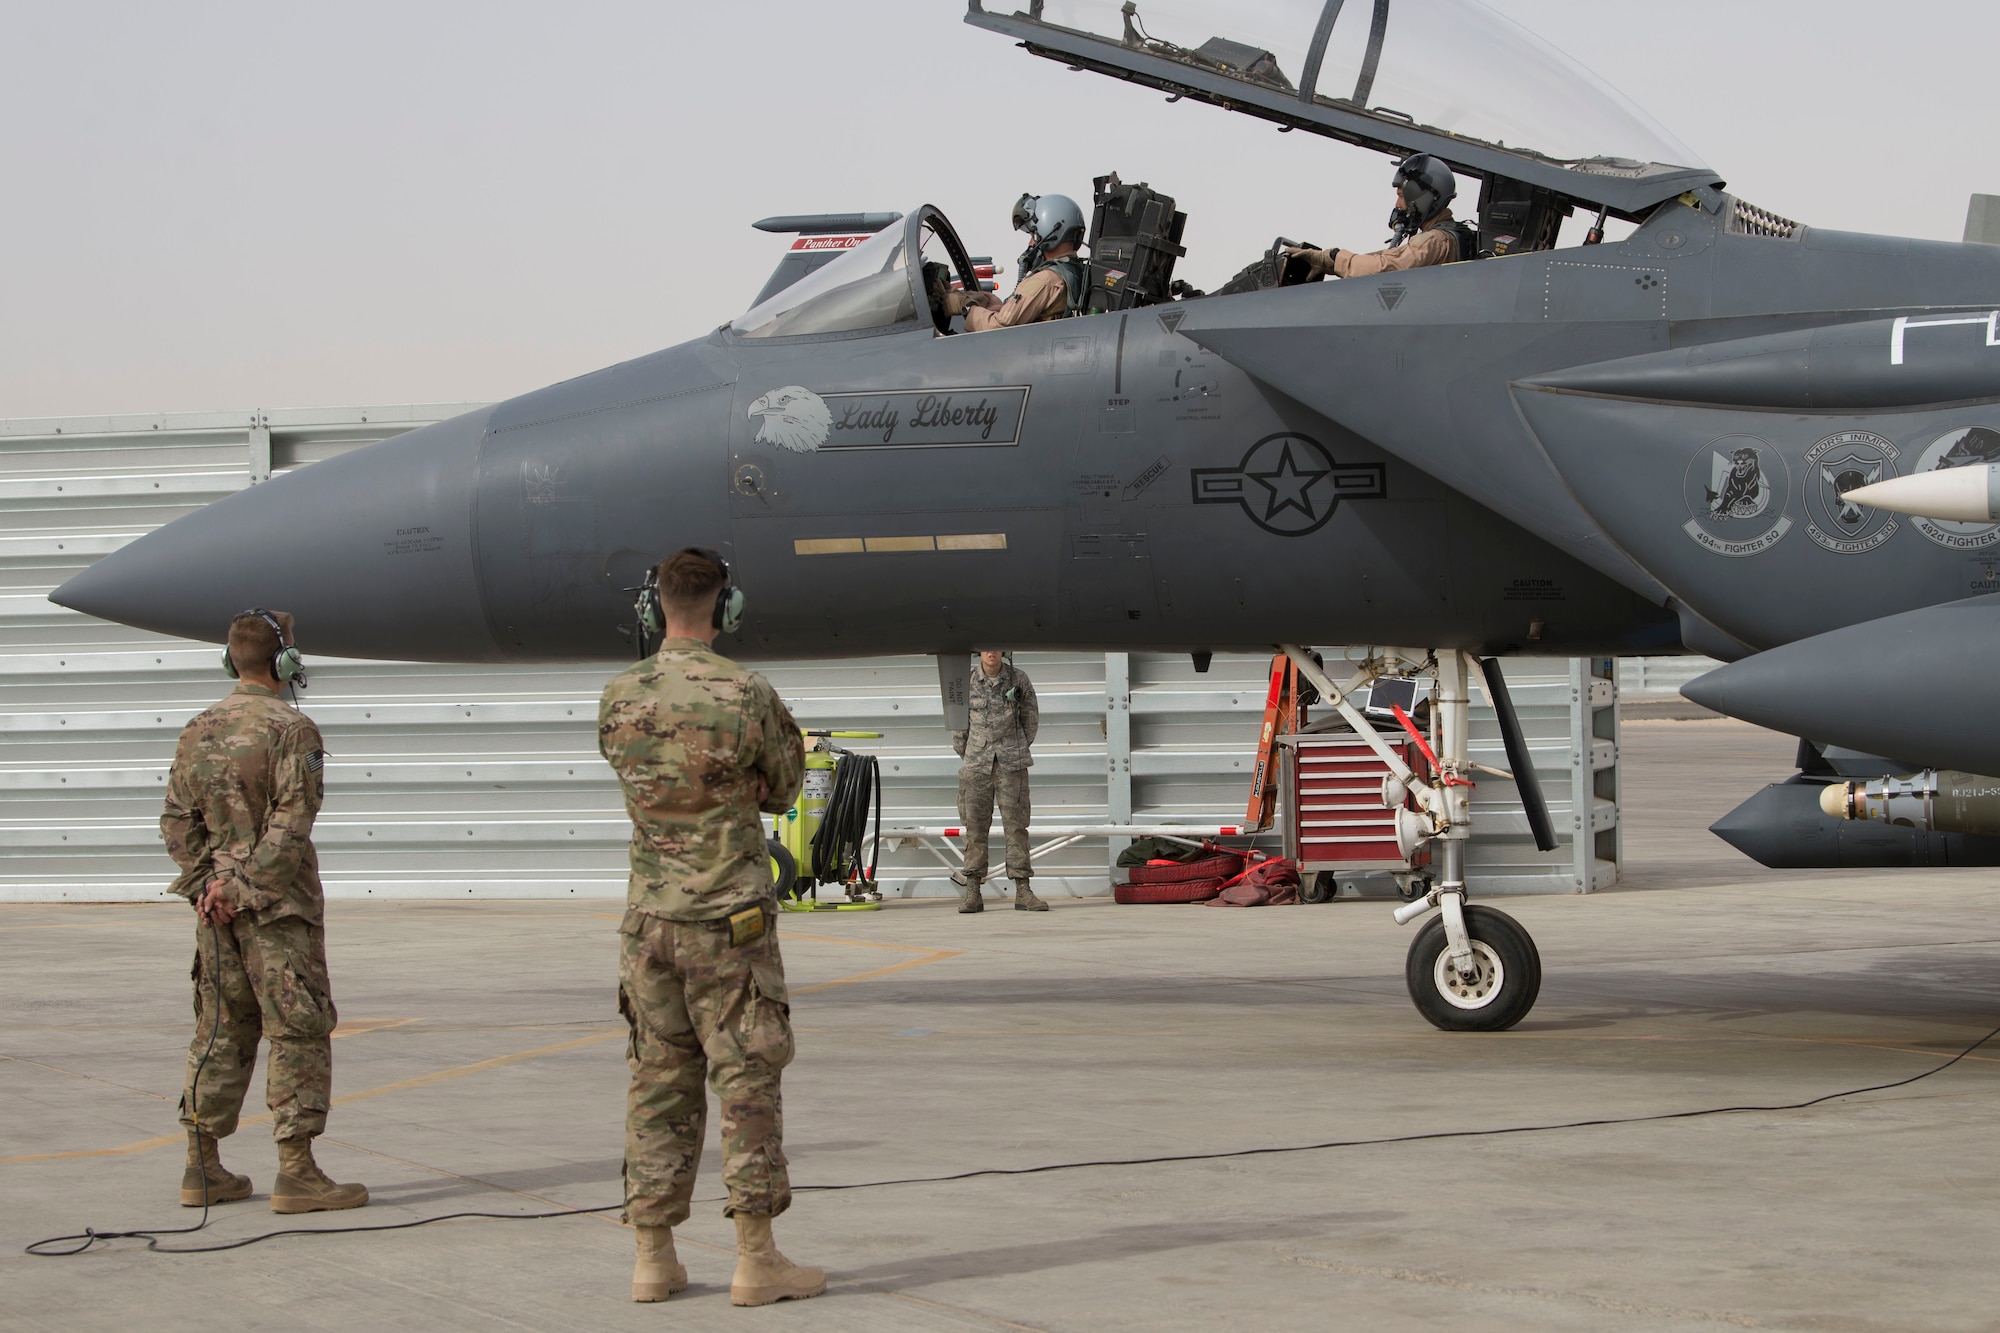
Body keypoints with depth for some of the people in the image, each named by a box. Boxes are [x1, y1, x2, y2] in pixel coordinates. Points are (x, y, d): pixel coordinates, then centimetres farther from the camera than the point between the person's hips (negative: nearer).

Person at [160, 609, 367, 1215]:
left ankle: (203, 1168, 16)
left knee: (221, 1031, 13)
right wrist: (244, 886, -14)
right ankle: (296, 1174, -5)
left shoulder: (198, 730, 9)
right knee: (299, 1033, -3)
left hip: (218, 903, 7)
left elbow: (177, 820, 7)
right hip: (278, 903, -7)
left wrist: (206, 884, 2)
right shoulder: (291, 728, -11)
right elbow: (291, 825, -18)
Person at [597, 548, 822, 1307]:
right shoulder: (747, 695, -12)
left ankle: (654, 1260, 11)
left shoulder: (618, 701, 1)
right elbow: (781, 791, 4)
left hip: (648, 919, 4)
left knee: (659, 1087, 10)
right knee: (747, 1086, 0)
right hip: (729, 922, -4)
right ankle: (756, 1260, 1)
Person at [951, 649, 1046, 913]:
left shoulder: (1018, 679, 0)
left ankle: (1023, 892, -2)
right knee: (975, 825, -1)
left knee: (1016, 823, -3)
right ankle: (972, 893, 1)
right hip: (977, 763, 0)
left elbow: (1031, 716, 12)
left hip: (1011, 764, 0)